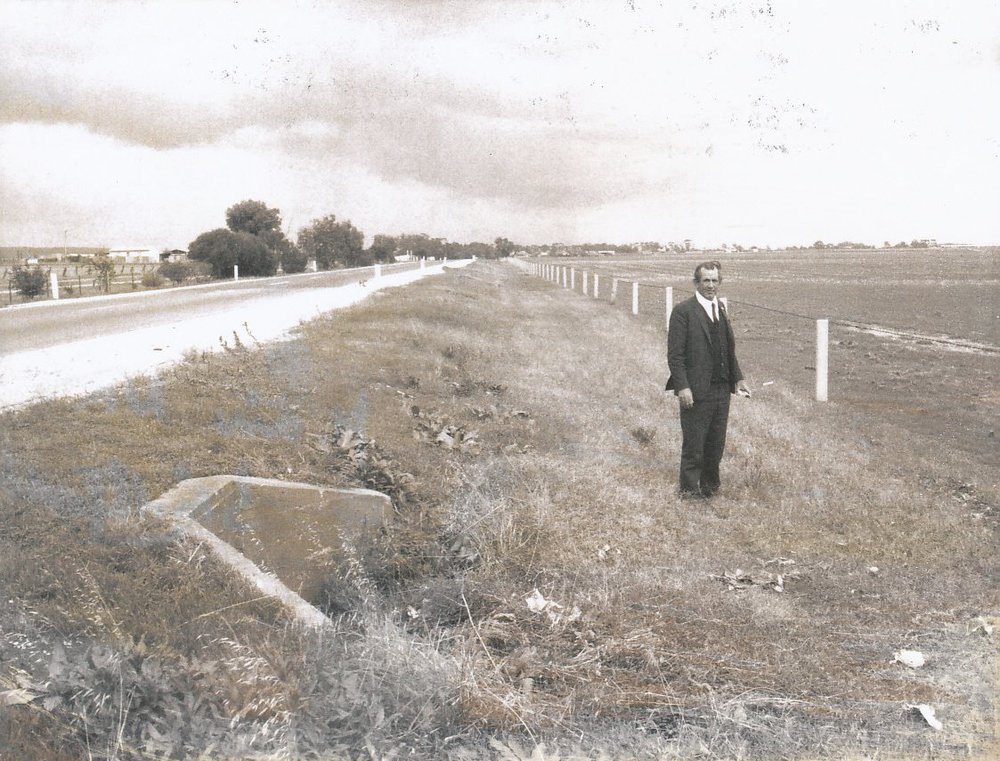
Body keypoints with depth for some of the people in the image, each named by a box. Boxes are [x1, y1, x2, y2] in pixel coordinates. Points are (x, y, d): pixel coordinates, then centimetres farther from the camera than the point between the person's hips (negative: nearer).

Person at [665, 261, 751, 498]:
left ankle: (710, 485, 28)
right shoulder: (683, 311, -9)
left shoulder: (721, 309, 13)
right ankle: (689, 490, 14)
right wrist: (682, 387, -18)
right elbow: (675, 354, -12)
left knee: (716, 443, 13)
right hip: (696, 391, -6)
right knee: (693, 444, 1)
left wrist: (737, 379, 10)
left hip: (721, 389, 6)